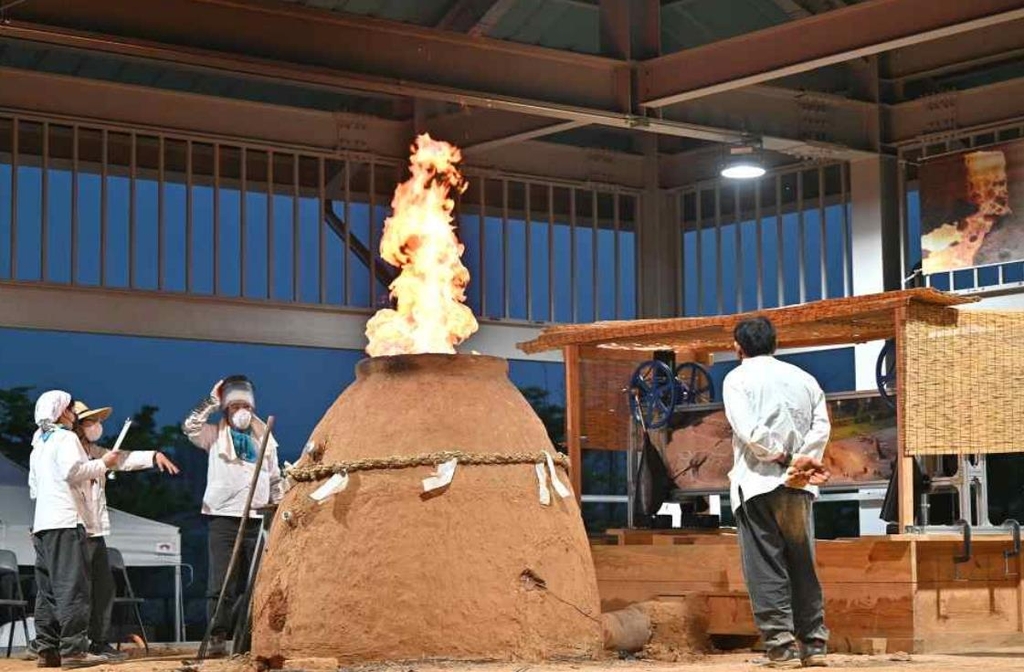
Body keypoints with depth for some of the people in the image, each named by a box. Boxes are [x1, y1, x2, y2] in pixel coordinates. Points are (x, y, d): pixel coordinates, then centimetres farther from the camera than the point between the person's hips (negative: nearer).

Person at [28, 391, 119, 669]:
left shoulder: (38, 444, 24)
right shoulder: (65, 438, -2)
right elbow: (73, 470, -18)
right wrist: (103, 464, -6)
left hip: (41, 522, 9)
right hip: (66, 521, -9)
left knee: (47, 590, 7)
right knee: (72, 586, -12)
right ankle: (74, 649, -18)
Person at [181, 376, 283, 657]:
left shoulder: (265, 438, 15)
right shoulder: (216, 435, 7)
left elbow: (275, 480, 20)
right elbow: (189, 427, -11)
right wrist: (212, 402, -5)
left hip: (257, 520, 3)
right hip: (224, 518, -3)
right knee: (222, 583, -9)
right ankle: (217, 638, -10)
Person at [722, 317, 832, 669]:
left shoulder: (738, 378, 0)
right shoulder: (803, 378, 14)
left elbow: (747, 430, -14)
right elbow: (821, 426, 1)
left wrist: (785, 459, -9)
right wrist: (801, 461, -8)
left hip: (758, 484, -4)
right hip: (799, 487, 4)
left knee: (766, 570, -2)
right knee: (803, 568, 11)